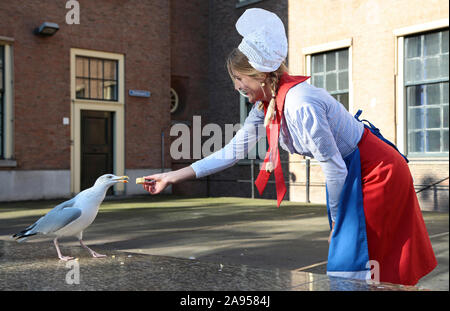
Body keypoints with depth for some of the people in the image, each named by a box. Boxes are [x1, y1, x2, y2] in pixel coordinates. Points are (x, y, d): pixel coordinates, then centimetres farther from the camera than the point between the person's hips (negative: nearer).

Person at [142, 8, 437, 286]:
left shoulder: (299, 105, -29)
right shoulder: (266, 106, -1)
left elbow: (334, 168, -24)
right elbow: (233, 152, 4)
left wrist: (337, 219, -9)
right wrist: (174, 176, 4)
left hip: (377, 174, -9)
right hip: (354, 173, 9)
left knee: (352, 264, -4)